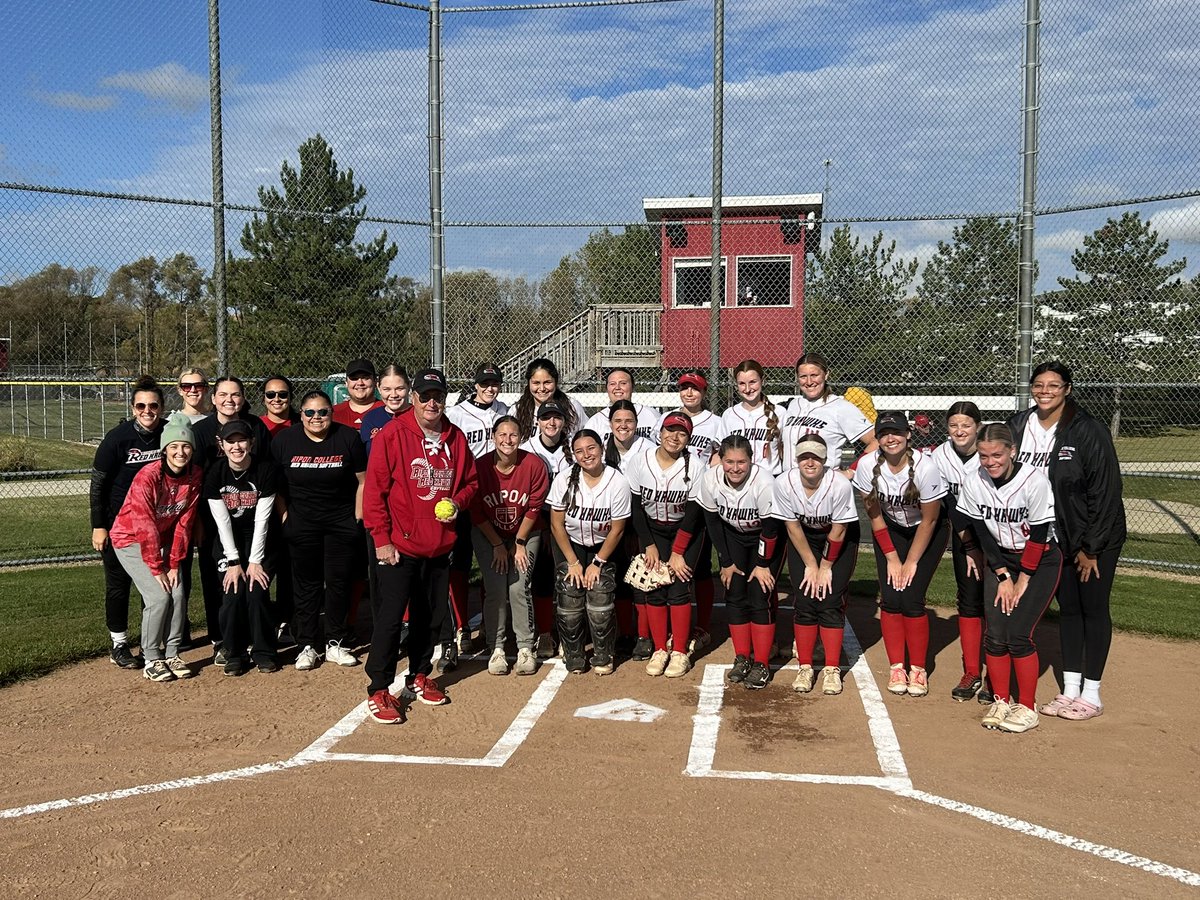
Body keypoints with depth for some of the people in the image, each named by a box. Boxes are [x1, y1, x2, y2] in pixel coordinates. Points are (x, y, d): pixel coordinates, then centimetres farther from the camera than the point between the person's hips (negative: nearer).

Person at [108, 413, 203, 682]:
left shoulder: (195, 475, -11)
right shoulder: (147, 477, -26)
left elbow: (183, 523, -8)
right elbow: (145, 528, -24)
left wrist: (173, 564, -9)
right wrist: (157, 568, -20)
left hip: (163, 541, 5)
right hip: (131, 540, -5)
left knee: (178, 594, -8)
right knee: (159, 596, -16)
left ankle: (172, 654, 6)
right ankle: (151, 660, -4)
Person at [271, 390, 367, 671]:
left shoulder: (348, 438, -6)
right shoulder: (284, 440, -3)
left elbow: (362, 481, 0)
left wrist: (358, 517, -3)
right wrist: (284, 515, -1)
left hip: (342, 523, 0)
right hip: (301, 524, 1)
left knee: (339, 582, 3)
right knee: (306, 584, 5)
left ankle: (336, 643, 15)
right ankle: (307, 645, 14)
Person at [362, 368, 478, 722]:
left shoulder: (456, 438, 6)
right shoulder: (392, 435, -9)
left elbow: (471, 481, 15)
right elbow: (375, 489, -10)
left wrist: (459, 501, -7)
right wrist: (381, 538, -13)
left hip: (439, 546, 5)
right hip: (400, 545, -5)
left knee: (431, 616, 15)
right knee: (391, 617, -5)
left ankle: (420, 676, 32)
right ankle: (379, 690, 5)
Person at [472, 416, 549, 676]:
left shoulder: (534, 465, -17)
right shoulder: (481, 466, -16)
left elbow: (534, 508, -8)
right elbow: (477, 512, -7)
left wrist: (519, 543, -6)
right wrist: (497, 546, -8)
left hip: (525, 535, 0)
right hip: (488, 535, 0)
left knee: (519, 588, -11)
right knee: (495, 590, -9)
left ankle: (526, 648, 0)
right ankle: (496, 649, 2)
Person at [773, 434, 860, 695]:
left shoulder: (840, 485, -31)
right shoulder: (784, 483, -25)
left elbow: (838, 531, -19)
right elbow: (793, 527, -12)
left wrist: (825, 567, -10)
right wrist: (811, 565, -8)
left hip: (840, 540, -2)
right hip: (803, 540, 2)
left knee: (830, 602, -8)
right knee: (804, 602, -5)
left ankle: (832, 669, 2)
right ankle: (805, 668, 6)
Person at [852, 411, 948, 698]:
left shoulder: (925, 467, -28)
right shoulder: (868, 465, -20)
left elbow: (929, 520, -17)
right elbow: (874, 515, -7)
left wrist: (912, 562, -11)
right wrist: (891, 557, -7)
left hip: (928, 533, -3)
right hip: (890, 531, 3)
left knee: (911, 599, -11)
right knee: (890, 599, -7)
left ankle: (918, 670, 5)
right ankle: (897, 668, 7)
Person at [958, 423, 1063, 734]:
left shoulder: (1035, 481, -24)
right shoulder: (973, 482, -12)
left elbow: (1038, 536, -17)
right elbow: (982, 533, -4)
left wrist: (1023, 580, -12)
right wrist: (1003, 576, -6)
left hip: (1041, 561, -4)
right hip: (1002, 560, 4)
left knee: (1018, 633, -12)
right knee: (995, 633, -3)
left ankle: (1027, 708, 4)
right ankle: (1001, 701, 14)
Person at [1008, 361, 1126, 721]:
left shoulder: (1089, 431, -18)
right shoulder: (1018, 428, -3)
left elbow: (1106, 492, -16)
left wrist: (1091, 547, -15)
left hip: (1096, 539, -5)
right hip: (1054, 539, 5)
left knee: (1094, 609, 4)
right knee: (1067, 609, 12)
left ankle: (1091, 695, 14)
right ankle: (1069, 691, 21)